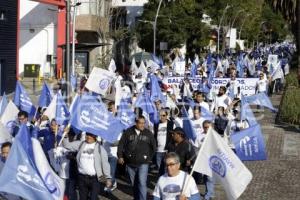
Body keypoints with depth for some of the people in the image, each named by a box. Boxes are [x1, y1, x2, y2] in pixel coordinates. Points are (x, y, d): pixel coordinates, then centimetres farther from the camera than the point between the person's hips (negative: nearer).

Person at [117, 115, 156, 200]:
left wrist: (149, 157, 12)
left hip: (143, 163, -2)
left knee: (142, 183, -14)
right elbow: (121, 144, 4)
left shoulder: (148, 133, 0)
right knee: (134, 183, 13)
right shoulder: (128, 132, 0)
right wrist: (120, 156, -1)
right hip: (130, 163, 2)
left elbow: (153, 147, 12)